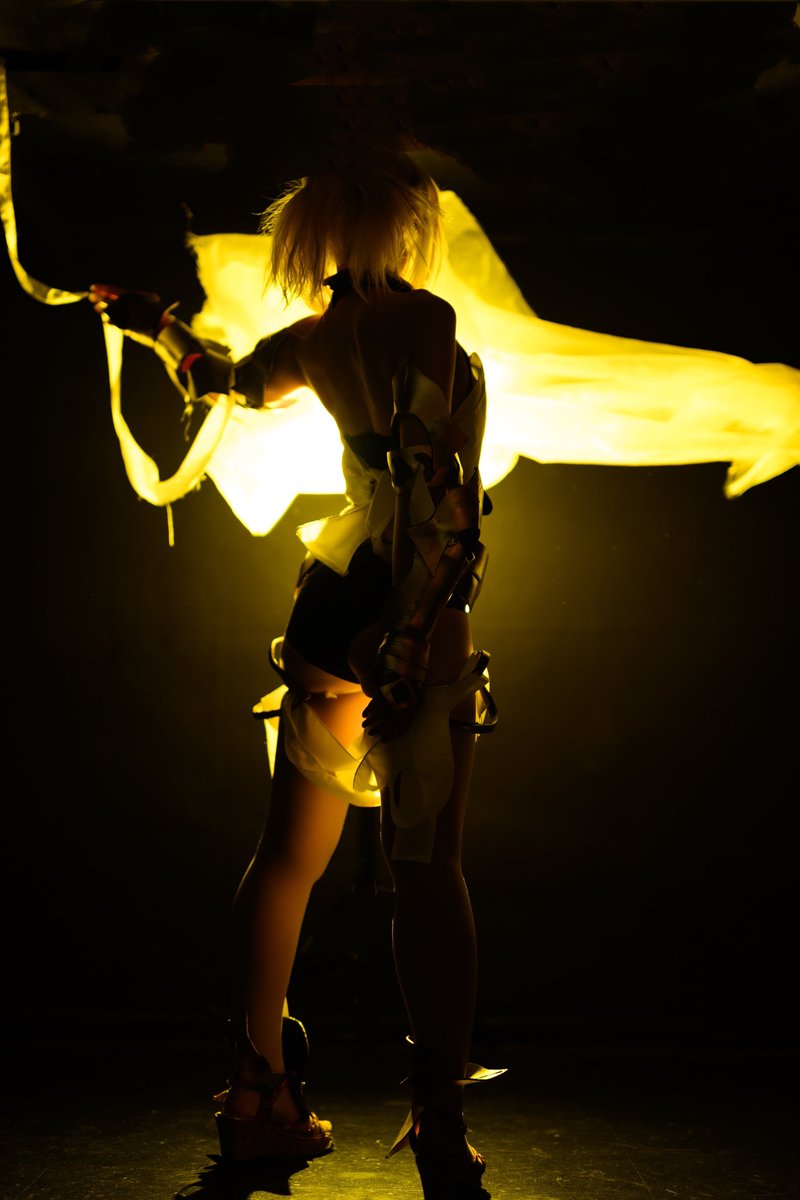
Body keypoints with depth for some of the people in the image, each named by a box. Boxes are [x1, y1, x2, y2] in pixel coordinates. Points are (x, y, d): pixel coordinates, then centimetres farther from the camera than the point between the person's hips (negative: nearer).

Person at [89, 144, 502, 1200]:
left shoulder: (316, 337, 12)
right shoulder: (425, 319, -8)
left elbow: (222, 376, 32)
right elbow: (430, 483, -18)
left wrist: (152, 321, 49)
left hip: (335, 606, 6)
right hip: (417, 622, -6)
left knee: (291, 855, 13)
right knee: (427, 869, -4)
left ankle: (261, 1095, 20)